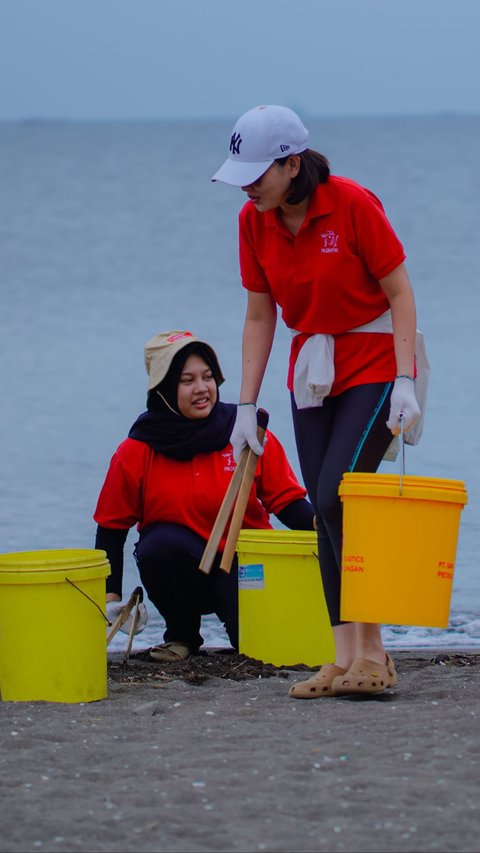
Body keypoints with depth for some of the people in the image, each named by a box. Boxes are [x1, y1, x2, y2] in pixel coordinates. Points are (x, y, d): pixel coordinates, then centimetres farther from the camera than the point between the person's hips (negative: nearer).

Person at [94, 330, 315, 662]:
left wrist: (317, 522, -24)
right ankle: (182, 634, -6)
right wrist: (111, 597, -8)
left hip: (242, 563, -1)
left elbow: (287, 501, -2)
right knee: (162, 544, -34)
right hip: (177, 567, 1)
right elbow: (111, 527, 1)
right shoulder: (136, 453, -6)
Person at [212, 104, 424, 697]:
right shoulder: (254, 222, -2)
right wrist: (246, 406, 3)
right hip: (311, 374, 6)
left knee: (337, 498, -17)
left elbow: (400, 294, -13)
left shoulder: (353, 205, -19)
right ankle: (346, 658, 5)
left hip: (373, 366, -6)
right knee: (325, 514, 2)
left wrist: (404, 382, -21)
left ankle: (372, 652, -11)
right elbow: (259, 316, 6)